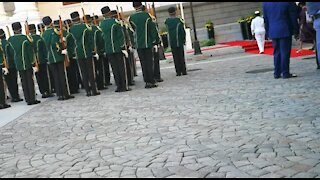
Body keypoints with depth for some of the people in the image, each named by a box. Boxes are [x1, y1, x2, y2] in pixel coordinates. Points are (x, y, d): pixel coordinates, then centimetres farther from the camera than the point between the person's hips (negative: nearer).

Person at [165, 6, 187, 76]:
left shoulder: (167, 21, 1)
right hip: (179, 41, -2)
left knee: (175, 57, 6)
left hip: (172, 42, 2)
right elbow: (183, 31, -6)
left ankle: (178, 72, 4)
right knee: (181, 56, 5)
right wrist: (184, 40, 5)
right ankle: (183, 71, 6)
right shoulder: (178, 20, -7)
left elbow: (168, 31, 10)